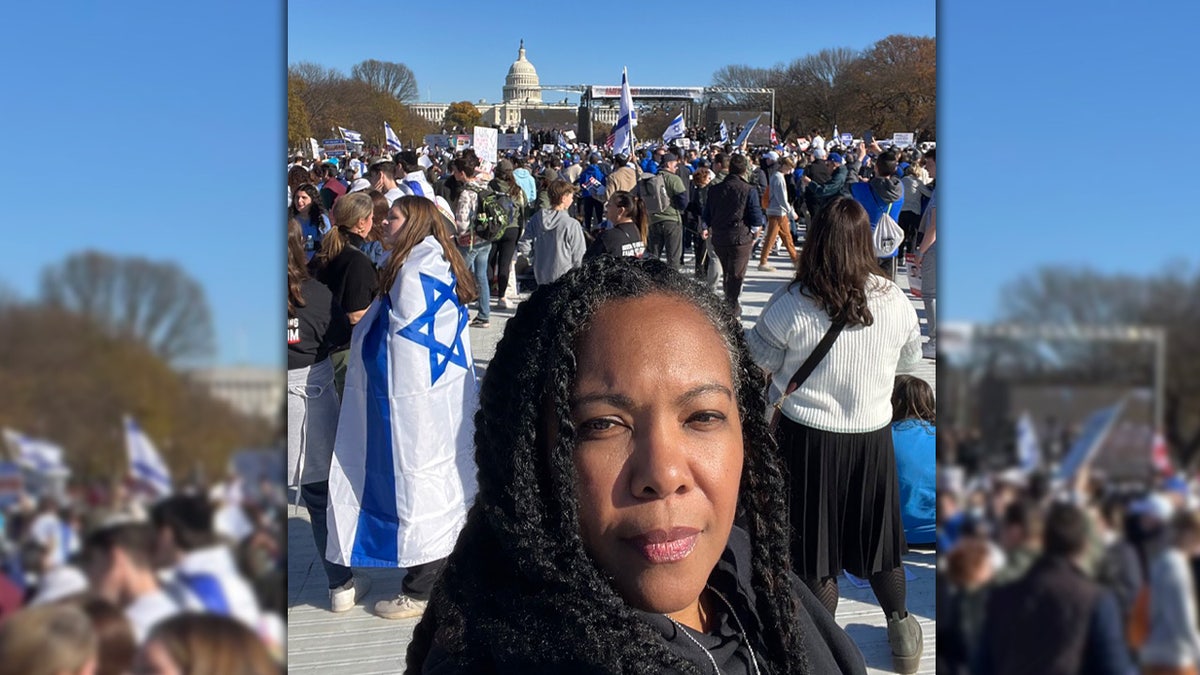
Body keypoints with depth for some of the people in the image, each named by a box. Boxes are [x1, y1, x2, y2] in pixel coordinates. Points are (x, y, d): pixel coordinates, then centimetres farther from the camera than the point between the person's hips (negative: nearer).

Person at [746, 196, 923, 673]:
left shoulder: (790, 305, -19)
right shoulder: (895, 303, -11)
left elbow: (760, 362, -5)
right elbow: (910, 359, 8)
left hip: (805, 436, -2)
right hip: (872, 435, 2)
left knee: (814, 541, 14)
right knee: (877, 538, 22)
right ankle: (901, 627, 37)